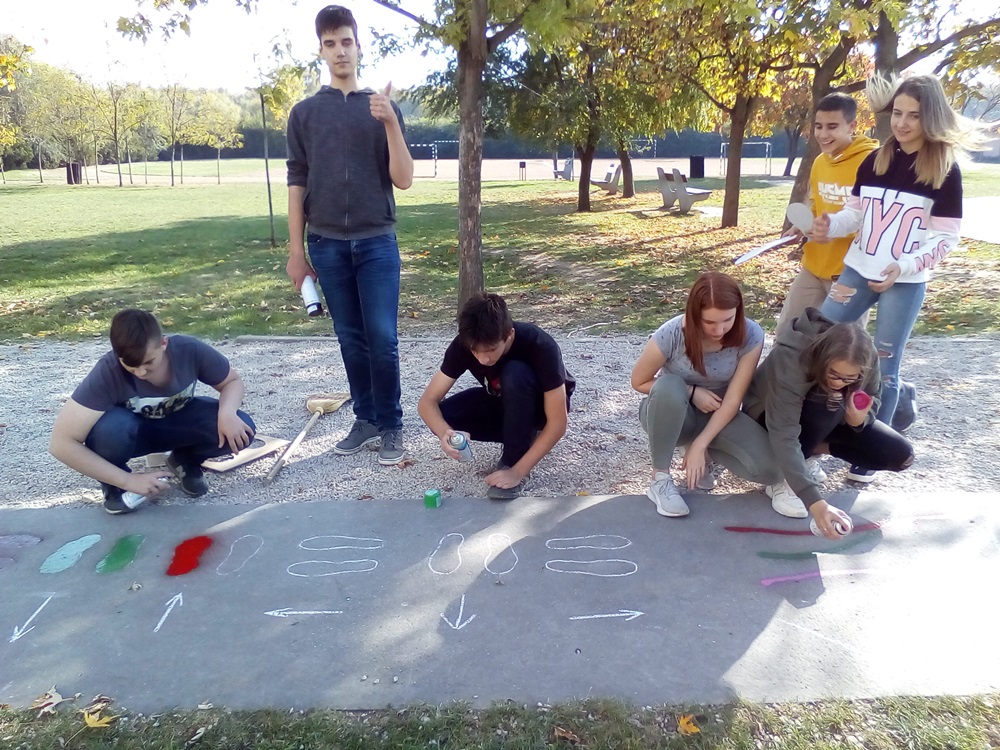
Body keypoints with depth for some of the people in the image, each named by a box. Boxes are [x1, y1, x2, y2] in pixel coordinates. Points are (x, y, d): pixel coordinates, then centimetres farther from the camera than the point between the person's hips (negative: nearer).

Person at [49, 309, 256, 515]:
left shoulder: (190, 350, -29)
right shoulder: (108, 372, -34)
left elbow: (233, 381, -10)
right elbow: (61, 443, -33)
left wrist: (227, 412, -33)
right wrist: (128, 480, -34)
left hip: (177, 422, 2)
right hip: (131, 430, -2)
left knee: (241, 430, -26)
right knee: (110, 428, -38)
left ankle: (184, 461, 7)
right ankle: (114, 485, -3)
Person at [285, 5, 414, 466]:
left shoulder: (383, 108, 7)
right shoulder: (304, 112, 9)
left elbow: (403, 180, -1)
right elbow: (297, 184, 7)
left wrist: (391, 123, -14)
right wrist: (296, 250, 3)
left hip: (377, 242, -1)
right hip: (327, 245, 1)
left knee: (383, 339, -5)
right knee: (351, 339, 7)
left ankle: (391, 426, 7)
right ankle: (365, 419, 19)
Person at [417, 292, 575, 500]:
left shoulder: (540, 346, -36)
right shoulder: (464, 345, -25)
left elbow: (557, 424, -33)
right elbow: (427, 402, -23)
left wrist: (517, 471, -37)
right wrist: (445, 432, -45)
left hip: (541, 404, -4)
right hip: (502, 401, 5)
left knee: (515, 374, -37)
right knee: (444, 415, -21)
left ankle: (512, 462, -20)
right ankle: (524, 435, -1)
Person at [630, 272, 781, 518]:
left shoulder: (750, 336, -20)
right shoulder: (671, 335, -27)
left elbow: (733, 399, -18)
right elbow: (639, 382, -11)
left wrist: (700, 445, -25)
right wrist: (691, 392, -20)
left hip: (717, 414, 2)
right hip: (669, 415, -2)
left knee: (769, 469, -22)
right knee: (669, 386, -39)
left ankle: (704, 451, 8)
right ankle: (660, 479, -21)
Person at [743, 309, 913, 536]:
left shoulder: (868, 358, -24)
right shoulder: (790, 361, -39)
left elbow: (872, 402, -8)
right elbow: (784, 437, -44)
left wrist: (858, 418, -34)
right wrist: (815, 502, -51)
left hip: (830, 419, 5)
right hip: (769, 417, -5)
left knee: (900, 455, -12)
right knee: (828, 406, -37)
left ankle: (813, 449, 4)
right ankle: (783, 477, -19)